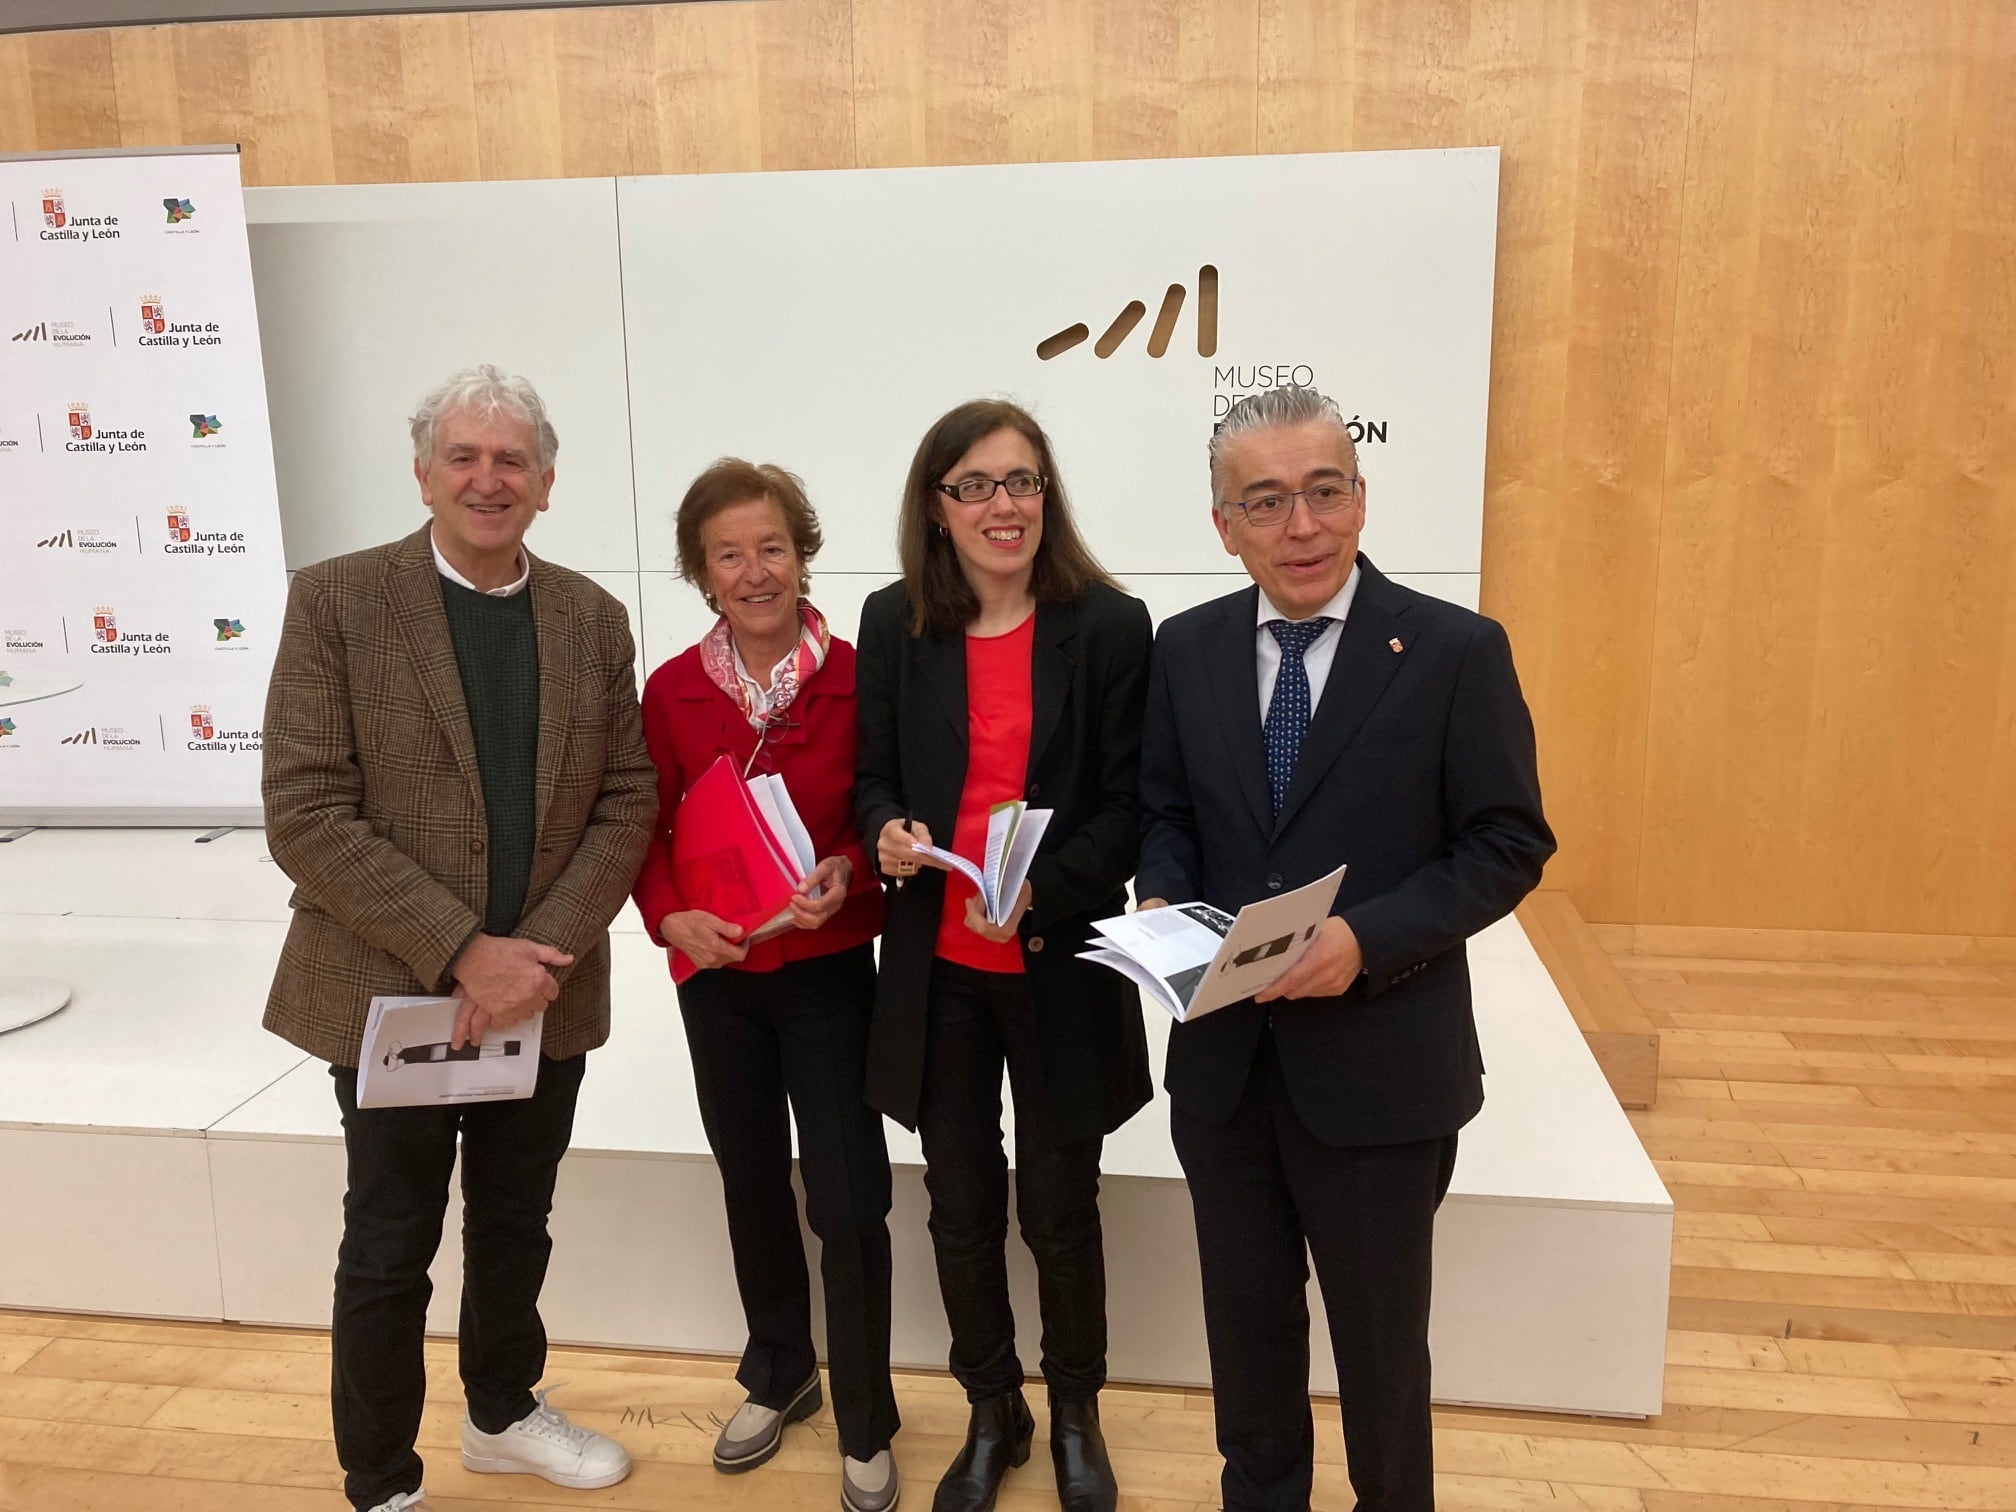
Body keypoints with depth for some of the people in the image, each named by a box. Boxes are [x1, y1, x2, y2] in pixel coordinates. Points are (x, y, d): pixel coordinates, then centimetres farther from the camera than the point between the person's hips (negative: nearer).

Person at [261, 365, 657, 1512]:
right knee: (390, 1252, 11)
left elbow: (627, 803, -1)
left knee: (516, 1227, 20)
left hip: (542, 991, 4)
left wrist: (543, 951, -14)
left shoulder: (592, 618, 2)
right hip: (389, 991, -3)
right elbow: (306, 816, -15)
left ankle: (505, 1413, 45)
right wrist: (462, 952, -20)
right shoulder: (337, 600, -9)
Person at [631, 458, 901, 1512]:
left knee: (848, 1205, -1)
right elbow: (649, 832, 2)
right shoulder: (672, 690, -4)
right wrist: (670, 918, -15)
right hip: (717, 975, 3)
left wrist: (848, 870, -23)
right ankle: (779, 1374, 44)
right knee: (752, 1187, 19)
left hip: (827, 970, -3)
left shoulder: (855, 676, -12)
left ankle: (865, 1426, 23)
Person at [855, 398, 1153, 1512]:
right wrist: (887, 833, -16)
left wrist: (1043, 892, -23)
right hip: (936, 968, 3)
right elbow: (875, 778, 7)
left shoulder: (1109, 625, -7)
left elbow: (1127, 805, -7)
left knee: (1059, 1210, 13)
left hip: (1061, 967, -2)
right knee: (961, 1207, 16)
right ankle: (992, 1415, 40)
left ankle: (1075, 1417, 39)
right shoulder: (894, 623, 0)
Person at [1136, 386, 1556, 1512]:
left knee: (1380, 1337, 16)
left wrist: (1368, 939, -22)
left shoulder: (1457, 651, -11)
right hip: (1222, 1057, 4)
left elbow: (1509, 845, -9)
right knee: (1247, 1324, 22)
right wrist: (1163, 900, -10)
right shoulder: (1189, 649, 1)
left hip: (1379, 1068, -3)